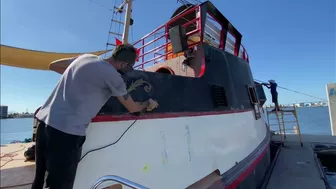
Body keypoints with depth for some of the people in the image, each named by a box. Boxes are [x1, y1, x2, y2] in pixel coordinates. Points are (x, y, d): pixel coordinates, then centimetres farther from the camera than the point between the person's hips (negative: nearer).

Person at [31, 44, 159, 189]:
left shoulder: (86, 57, 11)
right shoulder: (113, 75, -10)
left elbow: (53, 66, 26)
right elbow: (133, 108, 3)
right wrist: (149, 104, 21)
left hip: (44, 122, 8)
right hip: (66, 132, -8)